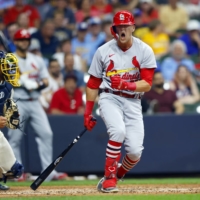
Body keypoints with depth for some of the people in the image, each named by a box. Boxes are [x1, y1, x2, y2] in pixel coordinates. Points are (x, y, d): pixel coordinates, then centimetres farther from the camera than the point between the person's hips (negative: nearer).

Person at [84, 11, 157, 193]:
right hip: (109, 98, -1)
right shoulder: (103, 51, -2)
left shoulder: (145, 51, -4)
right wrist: (87, 113, 6)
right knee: (118, 131, -31)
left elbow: (147, 84, -10)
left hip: (133, 101, 1)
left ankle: (118, 175, 21)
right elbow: (93, 84, 7)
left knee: (135, 150, -11)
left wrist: (126, 85, -28)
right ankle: (109, 177, -17)